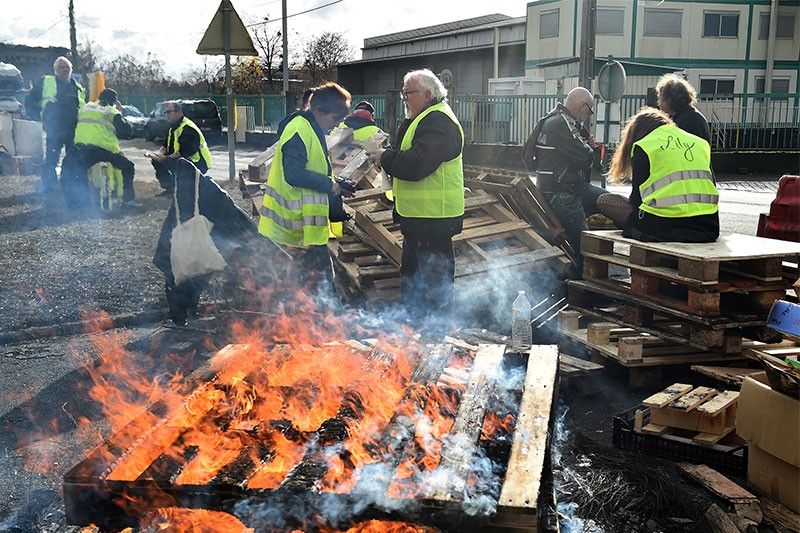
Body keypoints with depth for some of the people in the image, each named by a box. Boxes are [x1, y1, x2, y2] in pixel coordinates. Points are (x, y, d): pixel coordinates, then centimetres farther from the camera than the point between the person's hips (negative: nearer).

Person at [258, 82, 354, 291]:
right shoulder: (299, 131, -17)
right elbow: (294, 175, -26)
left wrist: (336, 187, 9)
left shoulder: (311, 130, 16)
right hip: (297, 224, -10)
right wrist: (330, 185, -17)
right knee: (319, 278, -7)